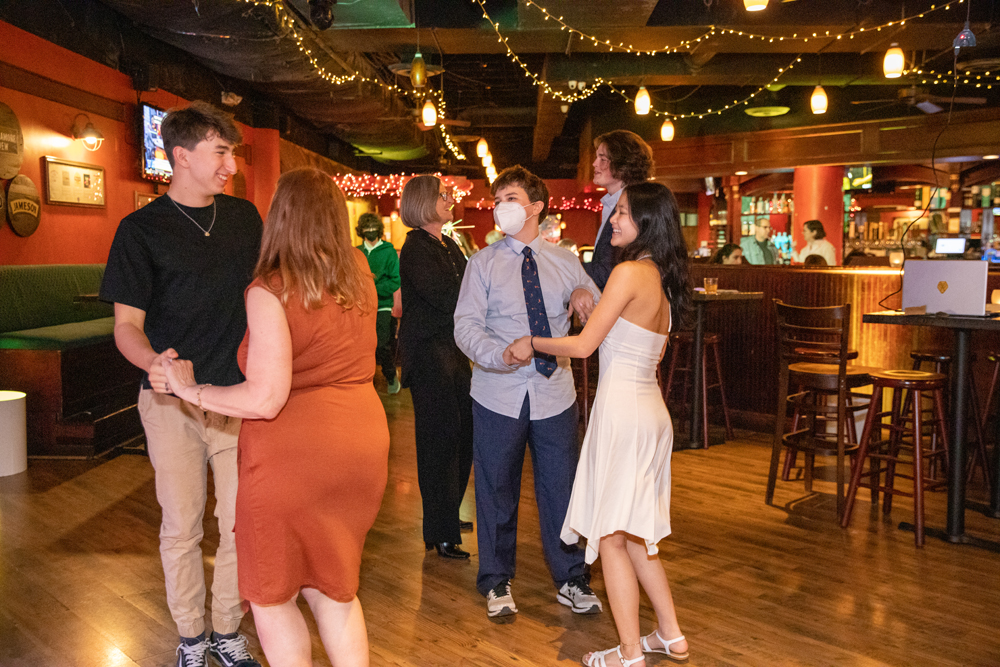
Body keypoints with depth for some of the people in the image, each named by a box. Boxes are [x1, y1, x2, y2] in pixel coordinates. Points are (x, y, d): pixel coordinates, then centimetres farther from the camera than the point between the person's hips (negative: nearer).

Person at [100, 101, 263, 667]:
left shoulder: (245, 217, 6)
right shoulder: (142, 229, -4)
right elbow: (127, 324, -6)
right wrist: (154, 361, -28)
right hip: (173, 401, -2)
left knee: (242, 525, 7)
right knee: (181, 529, 8)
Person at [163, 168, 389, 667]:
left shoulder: (270, 291, -17)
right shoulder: (359, 273, 3)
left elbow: (264, 399, -23)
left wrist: (190, 389, -8)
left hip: (292, 456, -6)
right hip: (361, 444, 7)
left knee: (271, 596, 15)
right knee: (334, 588, 22)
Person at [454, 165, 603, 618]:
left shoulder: (565, 261, 8)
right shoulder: (484, 262, 2)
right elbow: (465, 324, -8)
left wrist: (585, 295, -8)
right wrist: (499, 355, -28)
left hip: (555, 393, 2)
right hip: (499, 394, -1)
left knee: (561, 488, 8)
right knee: (496, 490, 9)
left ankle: (570, 582, 28)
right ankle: (496, 582, 28)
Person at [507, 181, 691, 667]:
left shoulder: (629, 272, -14)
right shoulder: (663, 280, 12)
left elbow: (583, 345, -15)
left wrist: (532, 343, 1)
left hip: (621, 409, -9)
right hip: (650, 411, 9)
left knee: (611, 536, 3)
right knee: (632, 535, 20)